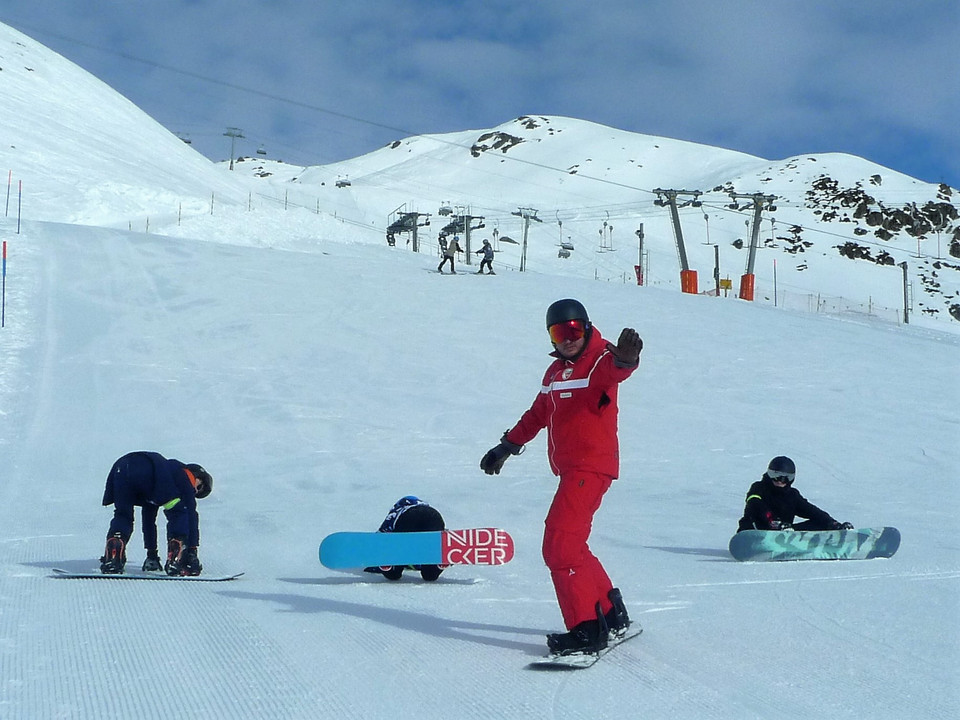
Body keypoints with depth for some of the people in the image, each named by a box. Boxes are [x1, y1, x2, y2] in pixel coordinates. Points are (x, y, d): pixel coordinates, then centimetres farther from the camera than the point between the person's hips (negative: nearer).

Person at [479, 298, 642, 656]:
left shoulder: (600, 359, -9)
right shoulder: (556, 370, 17)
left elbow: (613, 370, -34)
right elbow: (538, 413, 30)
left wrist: (624, 359, -57)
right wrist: (507, 446, 32)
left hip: (592, 466, -9)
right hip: (571, 468, 9)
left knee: (560, 543, -17)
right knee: (570, 546, 16)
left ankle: (587, 629, -16)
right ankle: (612, 614, 28)